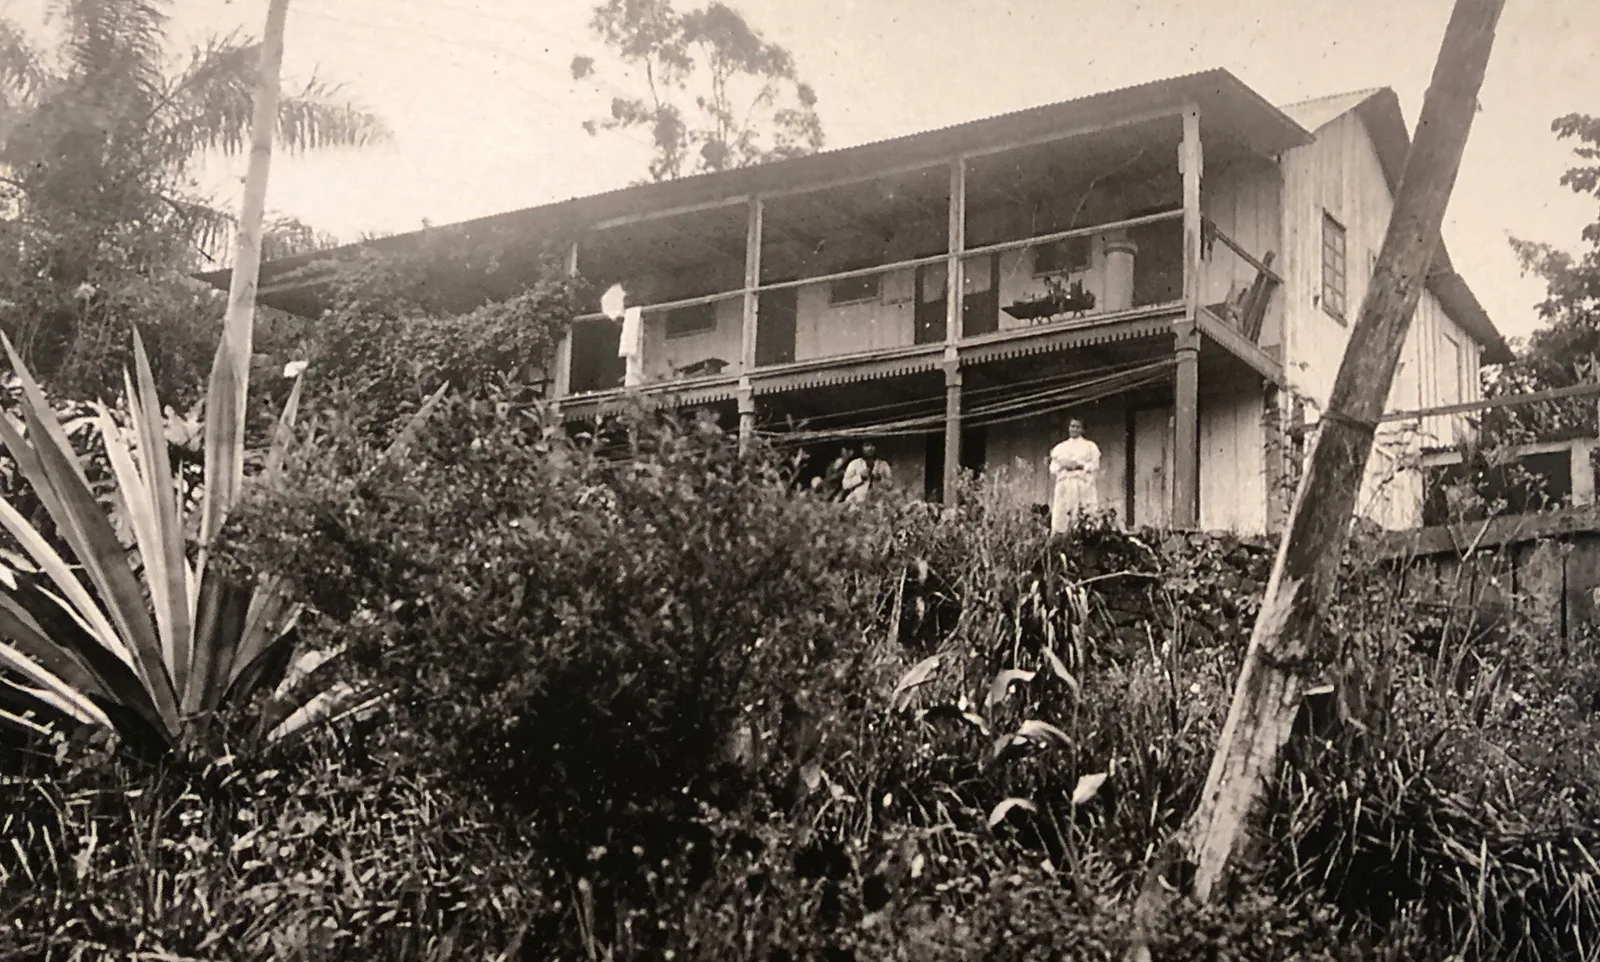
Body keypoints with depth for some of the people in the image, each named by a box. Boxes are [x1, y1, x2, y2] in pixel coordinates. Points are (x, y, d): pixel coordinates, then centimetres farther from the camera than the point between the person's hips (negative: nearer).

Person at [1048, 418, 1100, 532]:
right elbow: (1053, 469, 12)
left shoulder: (1090, 446, 14)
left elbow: (1095, 467, 3)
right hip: (1064, 485, 2)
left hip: (1083, 485, -2)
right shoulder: (1059, 448, 21)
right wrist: (1062, 465, -8)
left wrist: (1080, 465, -11)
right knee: (1060, 520, -10)